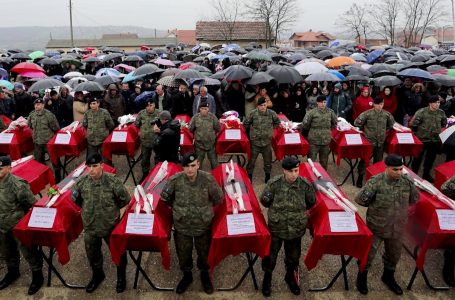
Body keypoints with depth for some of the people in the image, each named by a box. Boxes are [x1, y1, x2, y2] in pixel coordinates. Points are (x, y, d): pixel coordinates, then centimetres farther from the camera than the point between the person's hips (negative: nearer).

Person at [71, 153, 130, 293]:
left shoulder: (112, 181, -21)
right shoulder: (82, 181, -10)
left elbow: (125, 198, -9)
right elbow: (75, 197, 10)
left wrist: (112, 209, 0)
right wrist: (86, 208, 9)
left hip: (111, 225, -3)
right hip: (90, 226, 3)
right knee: (92, 253, 22)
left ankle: (121, 276, 41)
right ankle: (97, 274, 50)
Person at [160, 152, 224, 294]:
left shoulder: (208, 179, -22)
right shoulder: (175, 180, -21)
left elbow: (218, 199, -5)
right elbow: (164, 197, 0)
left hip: (203, 226, 0)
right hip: (182, 226, 1)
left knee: (205, 252, 22)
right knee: (183, 253, 21)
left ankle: (205, 274, 52)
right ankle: (187, 275, 51)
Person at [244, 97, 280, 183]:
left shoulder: (272, 113, -7)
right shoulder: (252, 113, -12)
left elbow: (277, 123, 12)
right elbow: (245, 124, 4)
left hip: (267, 142, 2)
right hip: (255, 141, -2)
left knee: (268, 161, 14)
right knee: (251, 160, 6)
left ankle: (268, 177, 32)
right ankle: (249, 177, 21)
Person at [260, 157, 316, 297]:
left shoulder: (305, 184, -16)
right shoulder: (274, 183, -20)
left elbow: (311, 202, 4)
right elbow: (264, 201, -3)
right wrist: (275, 210, -5)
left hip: (296, 229, 2)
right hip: (275, 228, -1)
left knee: (293, 256, 22)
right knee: (270, 254, 16)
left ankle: (290, 277, 50)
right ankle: (267, 277, 43)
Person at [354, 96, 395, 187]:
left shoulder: (387, 114, -1)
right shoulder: (367, 113, -13)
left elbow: (391, 124, 17)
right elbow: (357, 122, -9)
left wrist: (384, 131, 13)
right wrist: (364, 129, 1)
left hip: (380, 141, 4)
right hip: (368, 141, -4)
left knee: (378, 160, 13)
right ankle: (360, 177, 13)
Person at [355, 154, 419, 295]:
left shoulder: (407, 182, -9)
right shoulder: (376, 182, -22)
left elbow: (414, 198, 10)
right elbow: (360, 199, -20)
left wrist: (396, 205, 5)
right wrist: (375, 206, -6)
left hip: (397, 228, 4)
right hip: (376, 226, -4)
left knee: (394, 254, 23)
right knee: (368, 253, 9)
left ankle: (388, 277, 50)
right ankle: (362, 277, 36)